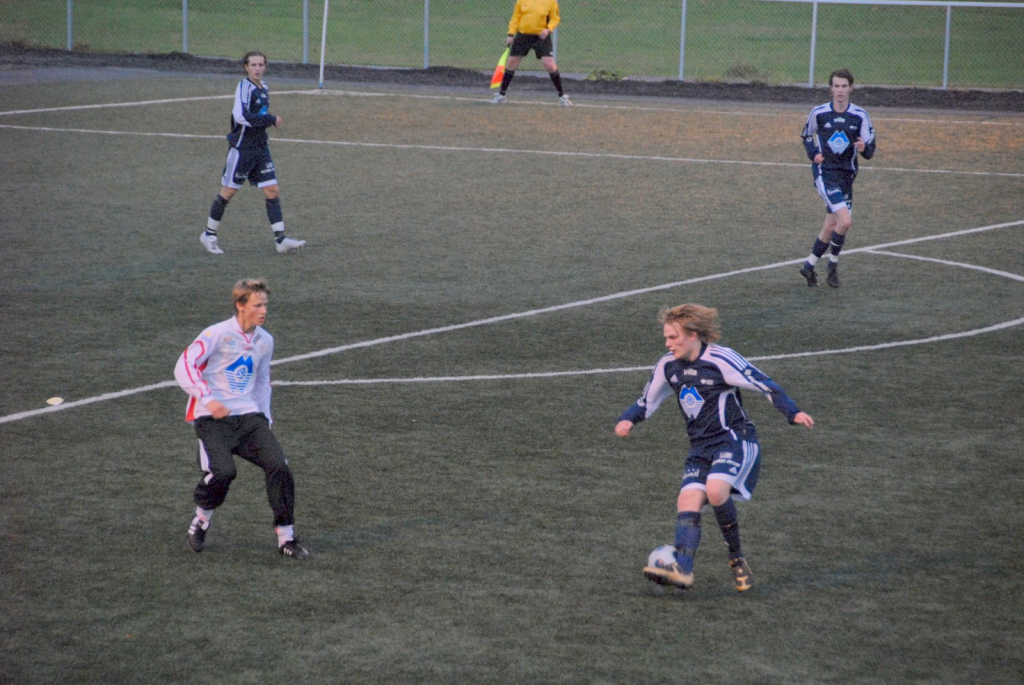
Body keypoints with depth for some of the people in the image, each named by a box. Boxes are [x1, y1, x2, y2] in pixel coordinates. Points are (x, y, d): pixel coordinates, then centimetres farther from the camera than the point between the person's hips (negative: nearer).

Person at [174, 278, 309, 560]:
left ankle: (286, 537, -2)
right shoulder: (217, 334, -7)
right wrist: (208, 400, -21)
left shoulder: (265, 341, 14)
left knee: (279, 466, -14)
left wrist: (264, 419, 19)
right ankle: (201, 521, 3)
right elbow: (183, 367, -11)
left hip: (249, 416, 5)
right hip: (213, 419, -5)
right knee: (223, 471, -27)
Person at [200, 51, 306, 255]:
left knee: (272, 191, 0)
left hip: (261, 147, 7)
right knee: (228, 191, 2)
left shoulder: (263, 87, 11)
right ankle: (209, 235, 16)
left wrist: (267, 120, 8)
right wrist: (271, 120, -24)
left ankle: (281, 239, -1)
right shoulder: (244, 87, -14)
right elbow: (241, 116, -26)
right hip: (241, 147, -7)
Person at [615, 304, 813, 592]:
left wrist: (792, 412, -18)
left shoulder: (721, 360, -12)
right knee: (688, 500, -17)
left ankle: (737, 557, -12)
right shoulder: (668, 366, 8)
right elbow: (647, 402, 19)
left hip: (736, 441, -6)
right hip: (701, 448, 6)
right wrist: (627, 419, -1)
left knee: (716, 490, -30)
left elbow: (764, 385, -9)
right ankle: (682, 568, -31)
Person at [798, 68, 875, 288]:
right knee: (845, 221, -19)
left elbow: (870, 151, 0)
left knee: (831, 226, 11)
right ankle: (833, 264, 0)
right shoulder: (819, 113, -4)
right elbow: (807, 136, 14)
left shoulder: (860, 116, -1)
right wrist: (813, 154, -3)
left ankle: (809, 265, 29)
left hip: (846, 175, 4)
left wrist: (864, 148, -23)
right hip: (825, 172, -4)